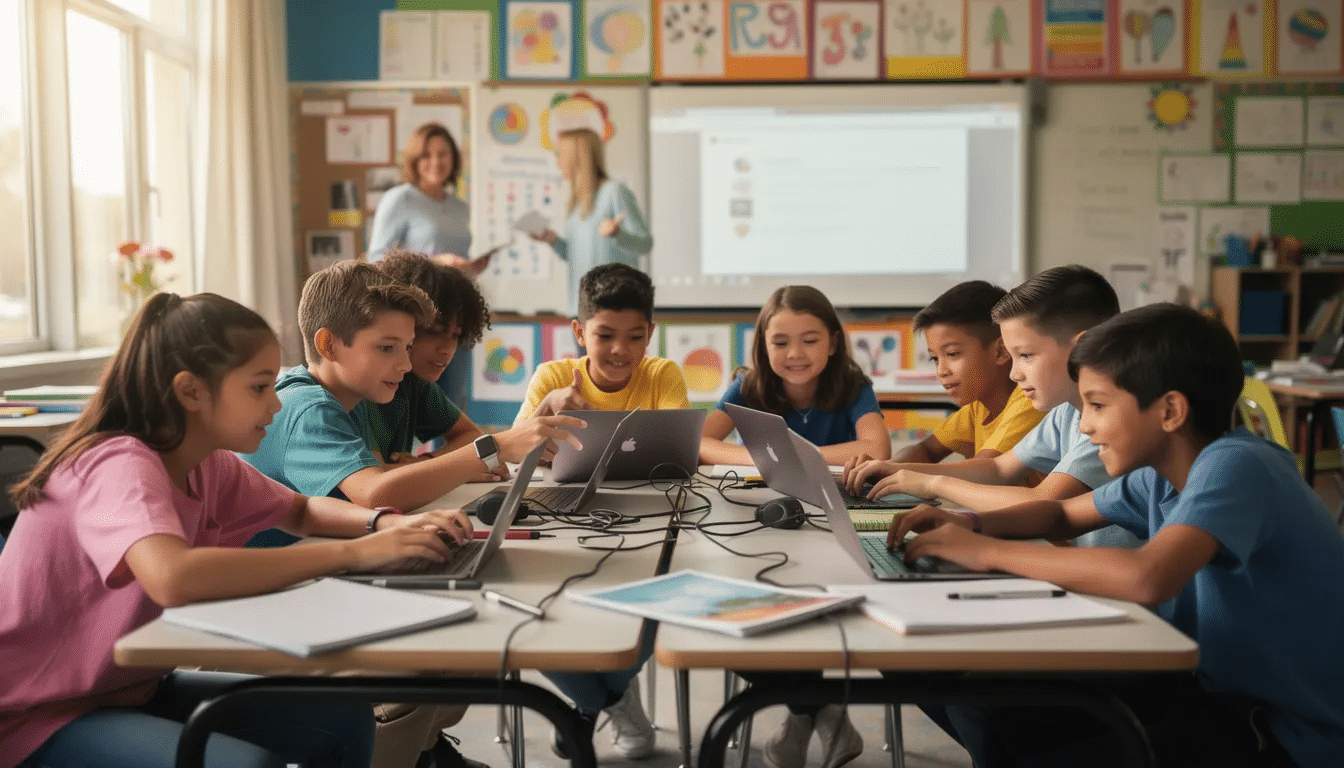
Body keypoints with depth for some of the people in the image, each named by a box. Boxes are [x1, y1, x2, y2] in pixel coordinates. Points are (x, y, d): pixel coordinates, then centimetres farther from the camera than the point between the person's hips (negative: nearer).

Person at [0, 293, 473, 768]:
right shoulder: (120, 463, -26)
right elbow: (173, 578, -46)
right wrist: (354, 553, -39)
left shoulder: (208, 465, -2)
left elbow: (301, 511, 13)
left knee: (344, 721, -3)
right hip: (38, 716, -8)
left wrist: (391, 525, -10)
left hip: (134, 688, 8)